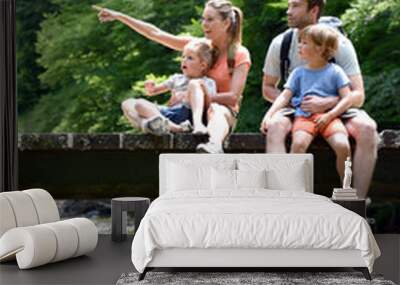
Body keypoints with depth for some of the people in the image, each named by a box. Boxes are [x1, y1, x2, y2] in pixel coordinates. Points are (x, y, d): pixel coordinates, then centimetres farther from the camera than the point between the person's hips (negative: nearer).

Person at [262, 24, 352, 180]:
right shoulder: (299, 72, 17)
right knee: (298, 143, -31)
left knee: (342, 146, -28)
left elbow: (347, 99, 3)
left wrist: (329, 115, -11)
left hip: (328, 116, -1)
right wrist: (268, 115, -4)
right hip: (304, 116, 1)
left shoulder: (335, 71, 9)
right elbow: (284, 96, 11)